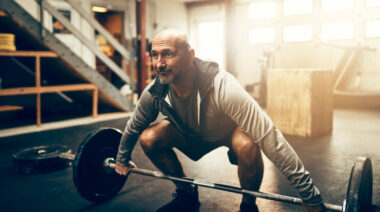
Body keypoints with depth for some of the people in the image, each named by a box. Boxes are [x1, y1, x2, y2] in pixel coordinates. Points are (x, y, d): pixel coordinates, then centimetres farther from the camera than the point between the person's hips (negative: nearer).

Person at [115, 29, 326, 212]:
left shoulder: (222, 88, -42)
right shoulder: (154, 92, -25)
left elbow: (269, 138, -43)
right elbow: (134, 126, -3)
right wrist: (122, 159, 11)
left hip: (232, 130, -4)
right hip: (195, 133, 5)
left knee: (246, 144, -38)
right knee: (149, 138, -16)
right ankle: (187, 194, 7)